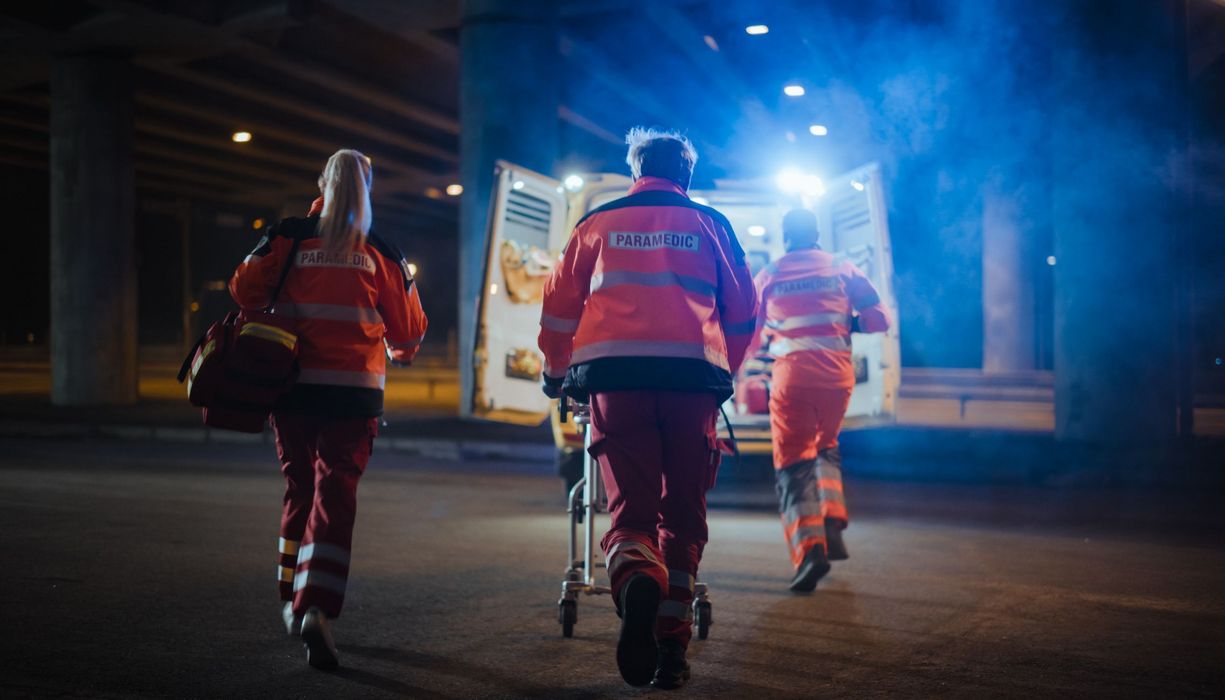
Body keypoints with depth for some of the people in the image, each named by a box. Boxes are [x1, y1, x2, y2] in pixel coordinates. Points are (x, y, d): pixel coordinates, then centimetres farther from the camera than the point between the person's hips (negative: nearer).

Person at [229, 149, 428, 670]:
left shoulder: (289, 237, 2)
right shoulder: (380, 252, 2)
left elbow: (245, 289, -4)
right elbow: (408, 330, 5)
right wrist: (400, 353, 28)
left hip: (291, 386, 2)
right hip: (354, 391, -2)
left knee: (299, 490, 17)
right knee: (335, 495, -2)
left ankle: (292, 601, 26)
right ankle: (317, 607, -18)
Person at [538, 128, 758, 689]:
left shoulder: (600, 222, 16)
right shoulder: (709, 224, 17)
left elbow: (559, 303, 16)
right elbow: (743, 310, 19)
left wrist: (556, 370, 29)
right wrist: (725, 372, 32)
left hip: (615, 373, 0)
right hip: (693, 375, 0)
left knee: (631, 506, 1)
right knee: (683, 515, 9)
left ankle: (636, 578, -32)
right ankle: (671, 648, 8)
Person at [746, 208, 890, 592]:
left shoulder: (768, 276, 8)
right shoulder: (843, 268, 9)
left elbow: (749, 337, 14)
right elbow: (880, 316, 3)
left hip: (792, 375, -2)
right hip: (838, 374, 2)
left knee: (792, 464, 2)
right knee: (826, 447, 26)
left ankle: (809, 547, -18)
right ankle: (833, 526, 11)